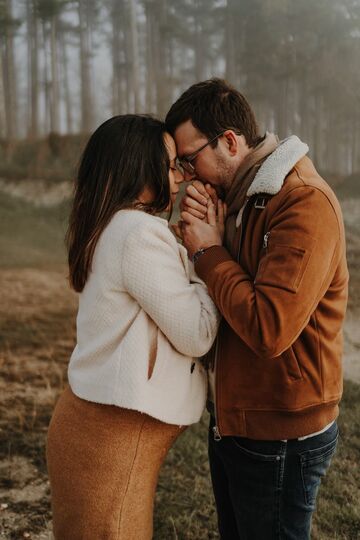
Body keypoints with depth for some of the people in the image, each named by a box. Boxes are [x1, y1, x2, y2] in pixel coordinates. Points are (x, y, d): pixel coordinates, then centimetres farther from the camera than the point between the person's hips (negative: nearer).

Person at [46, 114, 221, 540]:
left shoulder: (110, 229, 9)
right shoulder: (141, 232, -21)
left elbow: (174, 303, 6)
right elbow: (197, 336, -18)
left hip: (93, 420, 9)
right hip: (115, 435, -9)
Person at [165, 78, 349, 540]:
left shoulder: (306, 203, -22)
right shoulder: (238, 198, 7)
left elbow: (269, 329, -31)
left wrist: (209, 251, -18)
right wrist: (199, 228, -9)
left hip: (278, 435, -9)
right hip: (232, 419, 9)